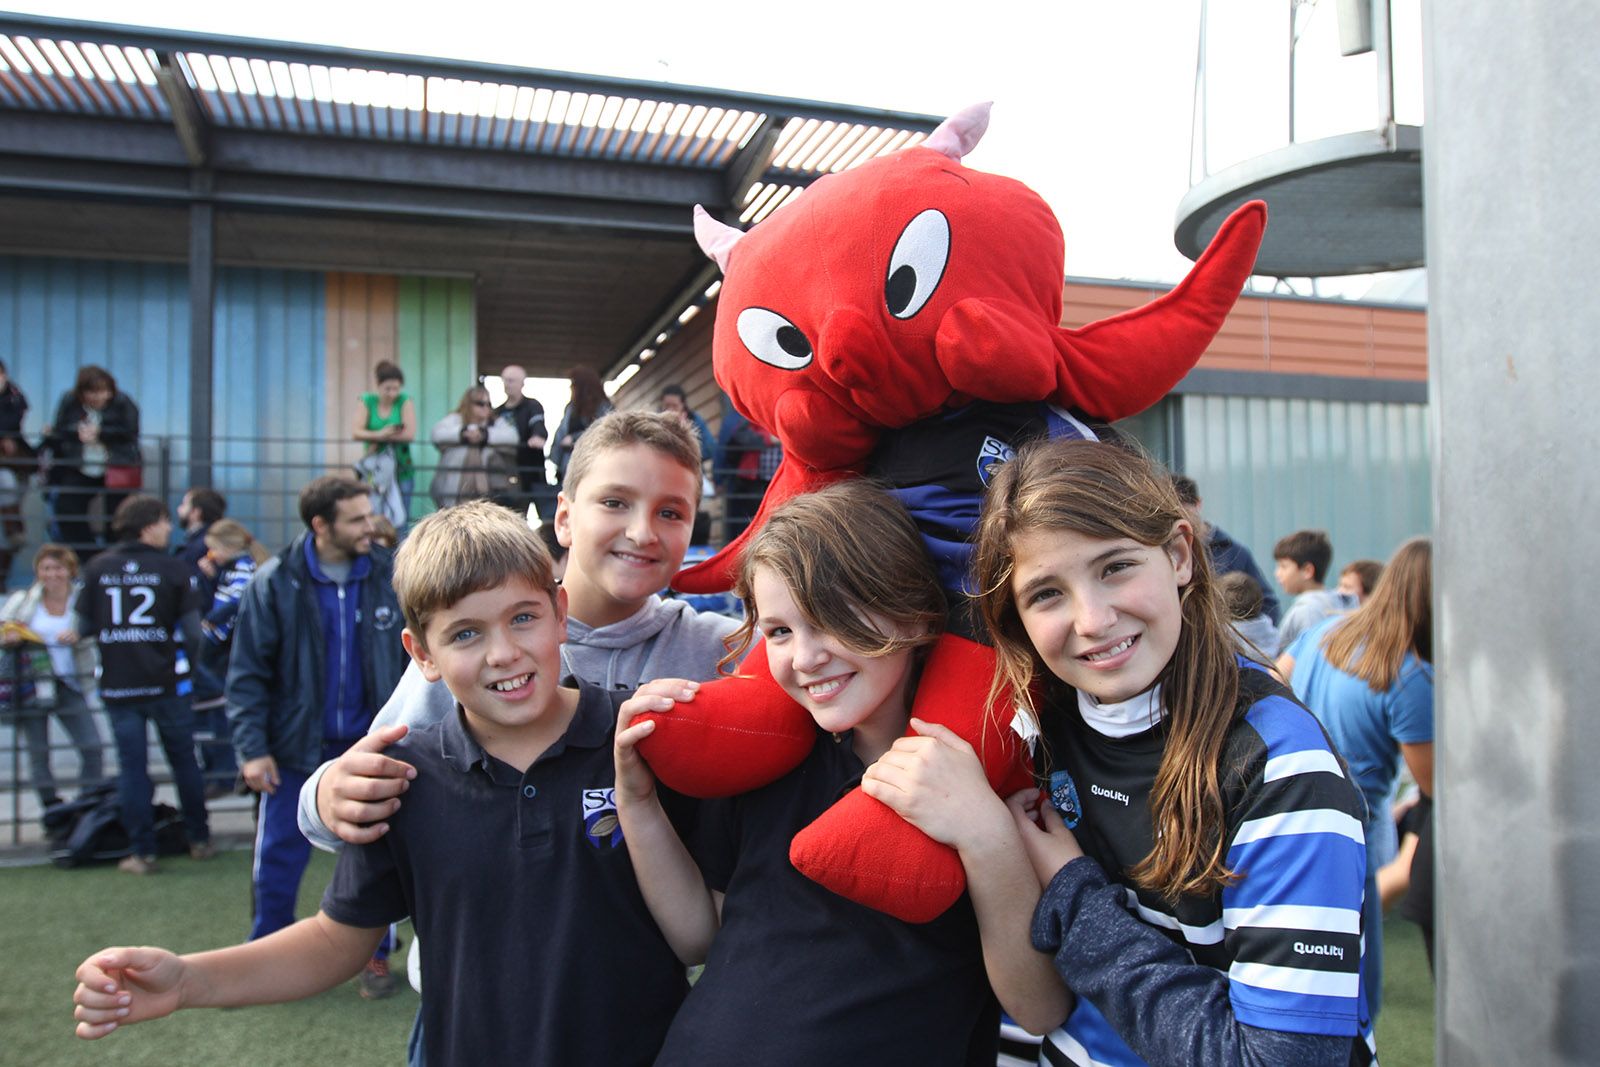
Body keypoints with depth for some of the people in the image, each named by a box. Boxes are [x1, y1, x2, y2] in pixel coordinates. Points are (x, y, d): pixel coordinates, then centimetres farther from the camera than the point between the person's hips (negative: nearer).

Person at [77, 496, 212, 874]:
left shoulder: (97, 568, 1)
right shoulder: (174, 569, -7)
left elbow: (84, 627, 3)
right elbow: (192, 630, -9)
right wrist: (190, 661, 9)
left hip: (117, 685, 2)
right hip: (166, 684, -2)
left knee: (132, 768, 8)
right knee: (184, 761, 13)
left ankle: (142, 852, 11)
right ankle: (199, 840, 22)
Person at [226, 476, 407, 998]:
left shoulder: (388, 574, -5)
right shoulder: (275, 583, -8)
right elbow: (247, 672, -6)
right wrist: (252, 749, -11)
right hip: (297, 747, -1)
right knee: (277, 862, 8)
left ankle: (374, 953, 29)